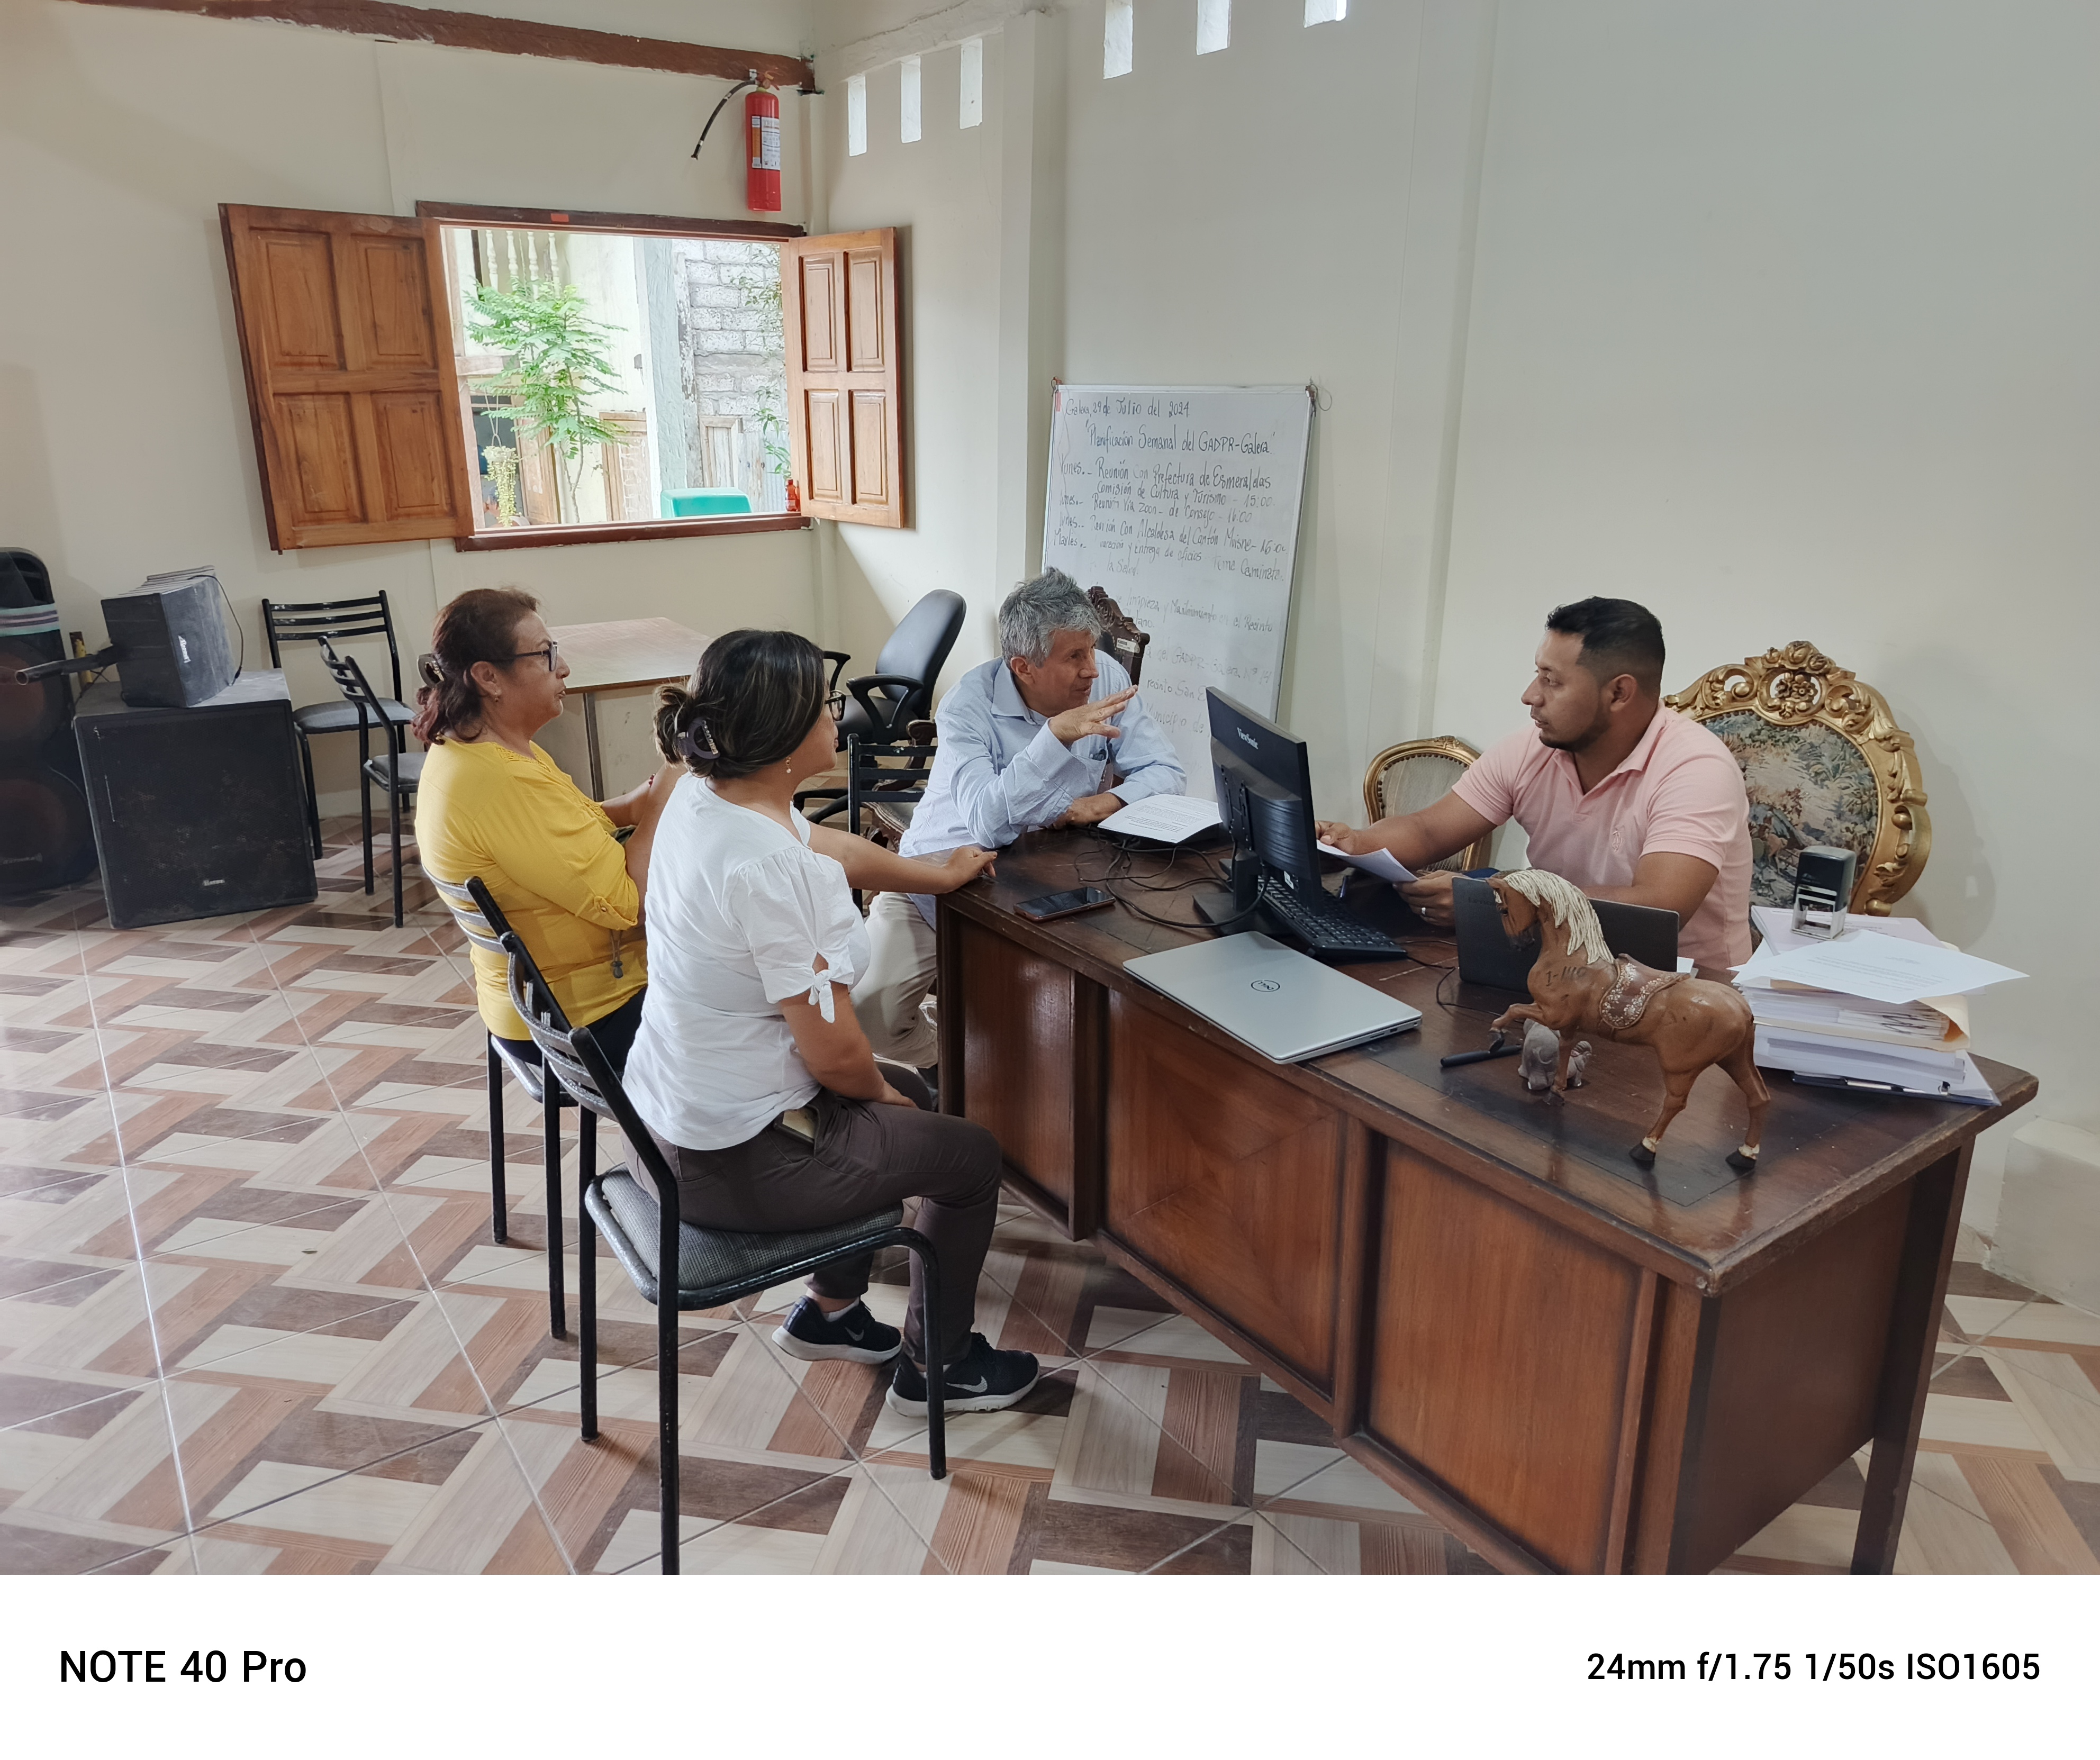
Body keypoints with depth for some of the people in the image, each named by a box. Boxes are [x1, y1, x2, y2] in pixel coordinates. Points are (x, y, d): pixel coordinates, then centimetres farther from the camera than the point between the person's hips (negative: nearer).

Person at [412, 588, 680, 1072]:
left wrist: (625, 809, -2)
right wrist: (663, 800, -15)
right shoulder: (502, 785, -30)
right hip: (588, 1020, -10)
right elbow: (625, 901, -27)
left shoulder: (458, 750, 2)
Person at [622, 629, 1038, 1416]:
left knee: (909, 1092, 28)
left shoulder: (703, 792, -3)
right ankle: (934, 1367, 29)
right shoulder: (763, 865, -32)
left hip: (674, 1111, 9)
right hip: (737, 1161, -9)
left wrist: (937, 872, 30)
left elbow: (829, 848, 16)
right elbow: (834, 1053, -26)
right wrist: (882, 1092, -3)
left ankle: (829, 1311, 41)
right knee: (971, 1154, 8)